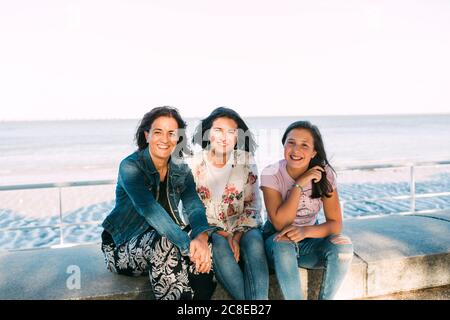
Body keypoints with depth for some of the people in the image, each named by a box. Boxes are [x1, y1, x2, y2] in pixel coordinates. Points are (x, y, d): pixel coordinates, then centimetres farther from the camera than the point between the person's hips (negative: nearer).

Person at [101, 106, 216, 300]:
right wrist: (188, 244, -44)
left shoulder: (181, 169, 0)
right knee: (165, 244, -35)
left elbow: (193, 205, -16)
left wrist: (202, 236, -38)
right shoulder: (130, 167, -17)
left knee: (203, 241, -22)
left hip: (163, 237, 5)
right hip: (124, 246, -4)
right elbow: (150, 209, -32)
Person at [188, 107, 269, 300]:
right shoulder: (194, 164, -3)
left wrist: (237, 236, -14)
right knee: (219, 245, -33)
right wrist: (224, 234, -13)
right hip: (209, 229, -1)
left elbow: (253, 205, 1)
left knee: (254, 242, -31)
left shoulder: (246, 161, -1)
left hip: (242, 227, 1)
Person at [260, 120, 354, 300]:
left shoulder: (324, 173, -11)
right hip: (278, 241, -2)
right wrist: (299, 184, -28)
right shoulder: (271, 174, -17)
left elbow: (335, 223, -13)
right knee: (283, 244, -35)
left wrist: (306, 231, -32)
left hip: (310, 240, 3)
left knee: (343, 245, -25)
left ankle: (326, 298, -8)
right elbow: (280, 224, -24)